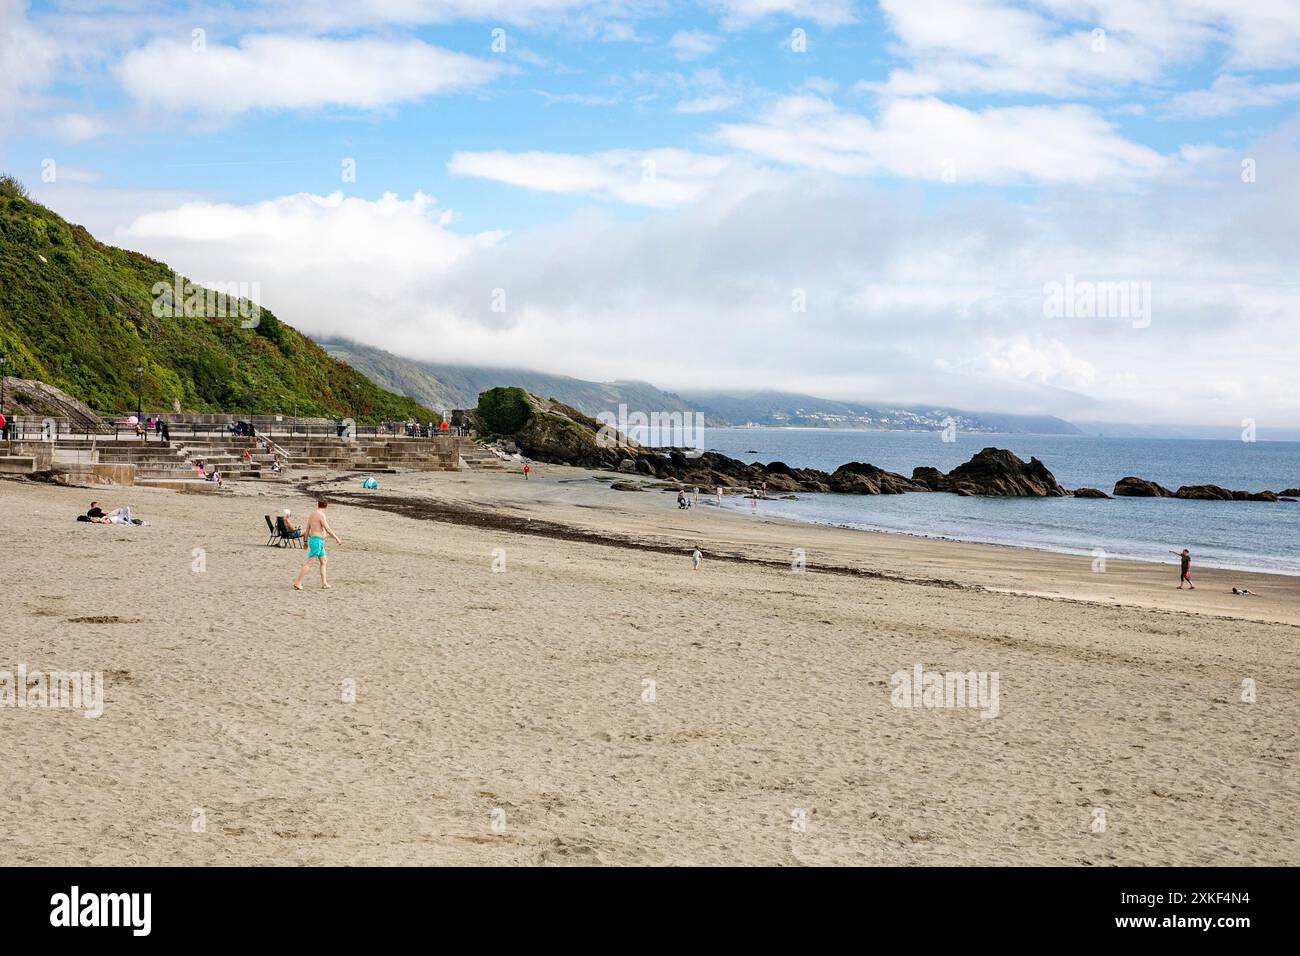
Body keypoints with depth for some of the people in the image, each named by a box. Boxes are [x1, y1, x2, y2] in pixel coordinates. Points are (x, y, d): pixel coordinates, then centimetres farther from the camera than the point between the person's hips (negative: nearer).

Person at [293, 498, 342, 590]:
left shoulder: (312, 514, 12)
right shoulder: (321, 515, -15)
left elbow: (307, 529, 20)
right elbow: (328, 530, -19)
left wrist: (306, 541, 30)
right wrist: (337, 538, -10)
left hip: (312, 540, 10)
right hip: (317, 541, -10)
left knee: (323, 562, 16)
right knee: (308, 563, -10)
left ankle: (324, 582, 17)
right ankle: (298, 583, -12)